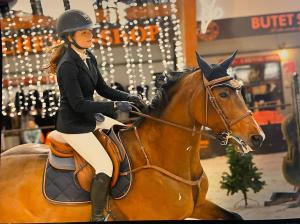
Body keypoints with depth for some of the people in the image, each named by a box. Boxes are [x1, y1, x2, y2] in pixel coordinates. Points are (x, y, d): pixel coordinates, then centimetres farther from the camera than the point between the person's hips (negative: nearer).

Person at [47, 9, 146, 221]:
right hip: (74, 126, -10)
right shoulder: (68, 65, -24)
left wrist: (129, 97, -4)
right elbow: (78, 104, -26)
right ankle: (97, 217, -3)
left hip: (90, 118, 10)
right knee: (106, 167, -16)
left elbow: (103, 89, 12)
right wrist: (115, 105, -26)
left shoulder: (89, 58, 3)